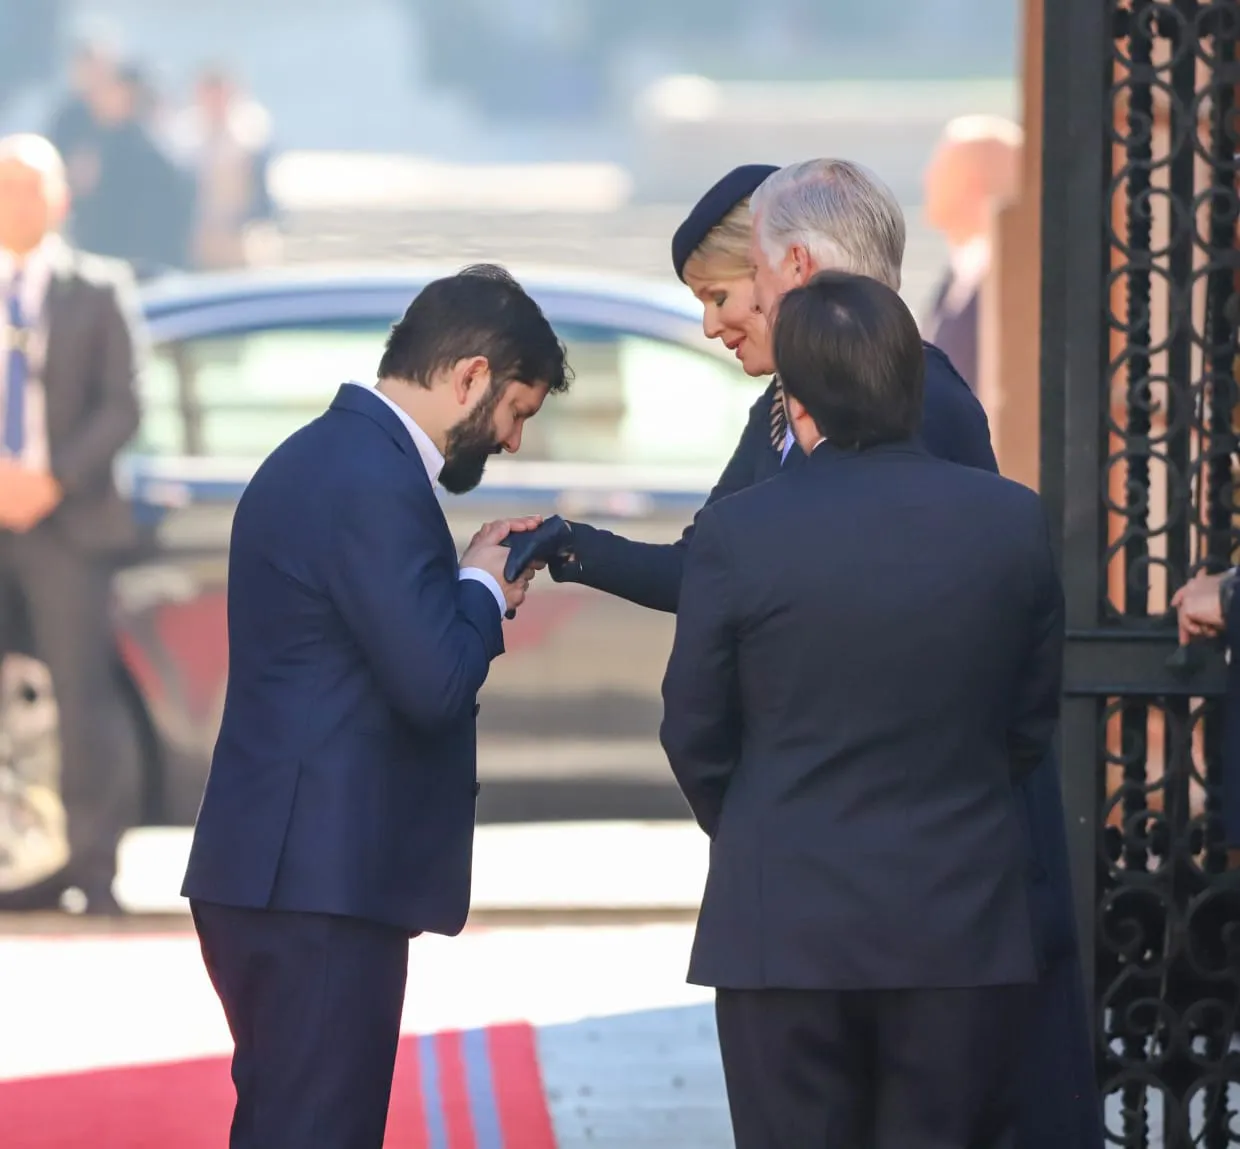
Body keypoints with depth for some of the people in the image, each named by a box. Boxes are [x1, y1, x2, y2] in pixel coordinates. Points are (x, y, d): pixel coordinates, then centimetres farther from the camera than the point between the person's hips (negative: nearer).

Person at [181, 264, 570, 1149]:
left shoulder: (324, 457, 16)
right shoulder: (373, 485, -16)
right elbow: (435, 684, -22)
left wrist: (472, 584, 9)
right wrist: (484, 591, -4)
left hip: (282, 875, 11)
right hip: (321, 883, -11)